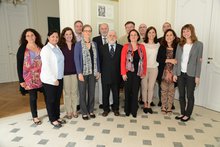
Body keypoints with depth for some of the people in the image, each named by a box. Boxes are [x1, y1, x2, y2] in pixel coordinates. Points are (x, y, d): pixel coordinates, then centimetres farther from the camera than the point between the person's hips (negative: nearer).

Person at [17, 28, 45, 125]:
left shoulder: (41, 47, 4)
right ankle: (35, 117, 25)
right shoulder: (22, 49, -2)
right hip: (30, 77, -2)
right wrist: (21, 80, -8)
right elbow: (19, 65, -4)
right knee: (33, 97, 6)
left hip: (42, 76, 2)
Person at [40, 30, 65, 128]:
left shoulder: (58, 48, 9)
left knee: (58, 99, 14)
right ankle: (53, 119, 21)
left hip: (59, 78, 6)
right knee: (51, 100, 7)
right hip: (49, 79, -6)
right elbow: (46, 66, -16)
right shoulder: (45, 49, -11)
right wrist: (54, 79, -16)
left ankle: (57, 117, 30)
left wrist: (58, 78, 6)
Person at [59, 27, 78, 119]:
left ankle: (74, 110, 24)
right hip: (65, 73, -2)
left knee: (74, 92, 9)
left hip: (75, 72, 2)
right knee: (67, 93, 7)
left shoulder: (76, 45, 5)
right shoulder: (60, 46, -1)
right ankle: (68, 112, 21)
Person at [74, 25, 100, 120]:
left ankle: (91, 110, 27)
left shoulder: (94, 44, 9)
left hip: (93, 72, 4)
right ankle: (84, 112, 19)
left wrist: (98, 71, 5)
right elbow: (76, 59, -9)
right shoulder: (78, 44, -4)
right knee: (83, 93, 6)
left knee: (92, 92, 11)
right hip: (83, 72, -4)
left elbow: (97, 58, 10)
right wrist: (79, 73, -15)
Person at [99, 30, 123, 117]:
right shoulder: (102, 48, 3)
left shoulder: (121, 48, 2)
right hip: (105, 75, 0)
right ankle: (106, 109, 26)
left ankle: (116, 109, 30)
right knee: (105, 93, 10)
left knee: (116, 93, 12)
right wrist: (101, 71, -1)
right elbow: (100, 61, 4)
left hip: (116, 75, 0)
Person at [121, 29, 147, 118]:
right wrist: (123, 73, -10)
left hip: (138, 73, 2)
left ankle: (134, 111, 20)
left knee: (135, 92, 8)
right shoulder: (126, 46, -2)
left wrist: (144, 72, 2)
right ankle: (127, 110, 22)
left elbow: (144, 60, 6)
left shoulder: (141, 47, 6)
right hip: (128, 72, -2)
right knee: (128, 91, 8)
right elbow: (122, 61, -5)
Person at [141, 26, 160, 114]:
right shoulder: (143, 44, -1)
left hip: (154, 68, 2)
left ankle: (149, 105, 19)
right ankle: (145, 104, 19)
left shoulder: (158, 45, 6)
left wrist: (158, 65, 5)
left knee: (151, 87, 6)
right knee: (144, 87, 4)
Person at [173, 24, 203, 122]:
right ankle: (182, 113, 24)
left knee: (190, 95, 7)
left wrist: (197, 76, -9)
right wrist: (175, 73, 2)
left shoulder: (199, 45, -3)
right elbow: (177, 60, 7)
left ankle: (188, 114, 21)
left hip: (191, 74, -3)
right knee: (181, 95, 10)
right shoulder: (180, 45, 7)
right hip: (180, 73, 4)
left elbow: (199, 61, -5)